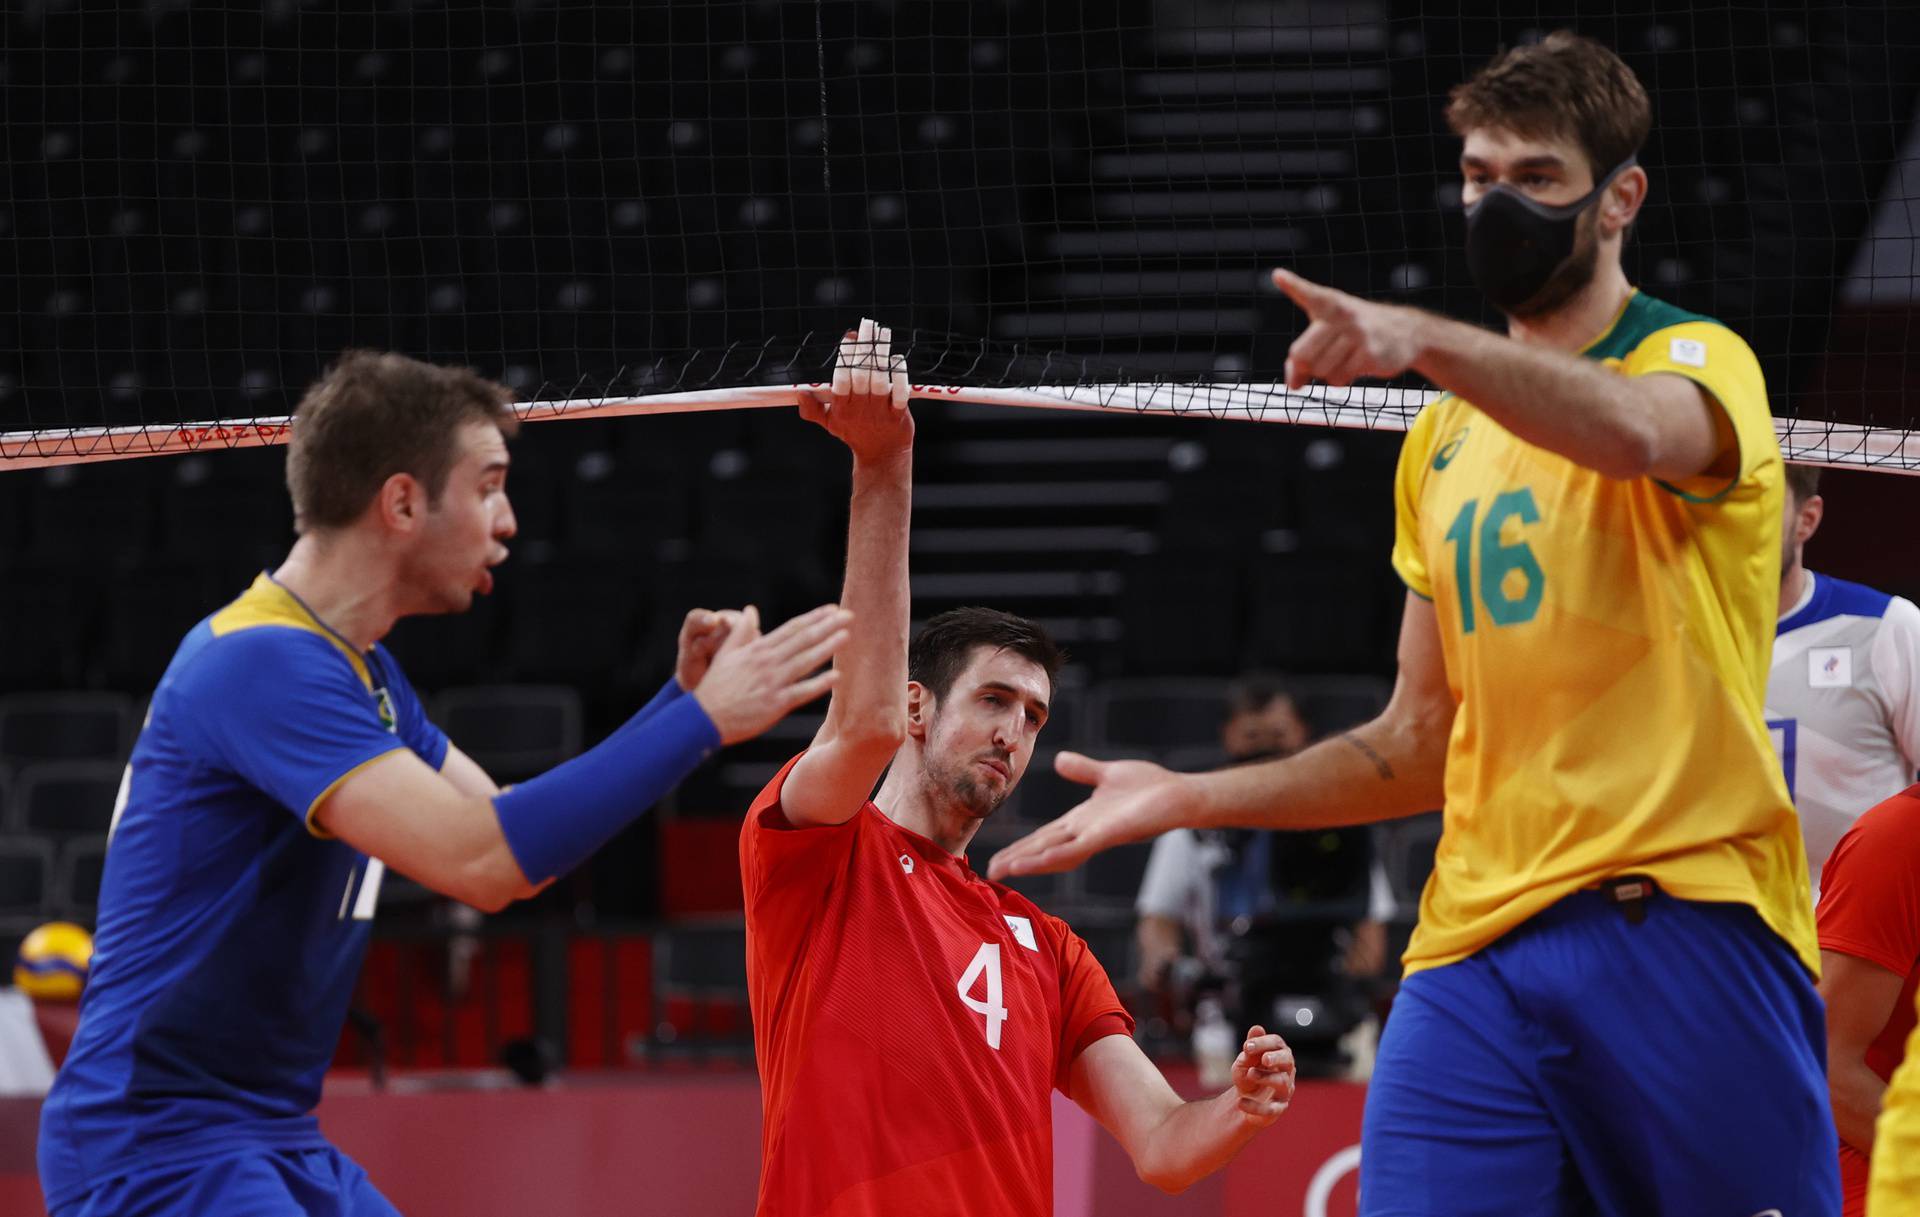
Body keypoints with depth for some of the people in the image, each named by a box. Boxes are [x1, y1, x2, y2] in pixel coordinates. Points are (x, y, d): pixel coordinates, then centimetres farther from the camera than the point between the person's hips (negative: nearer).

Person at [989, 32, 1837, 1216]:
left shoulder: (1698, 361, 2)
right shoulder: (1442, 440, 22)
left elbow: (1636, 429, -26)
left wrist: (1424, 341, -40)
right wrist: (1190, 798, 18)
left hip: (1685, 921, -5)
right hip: (1475, 941, 5)